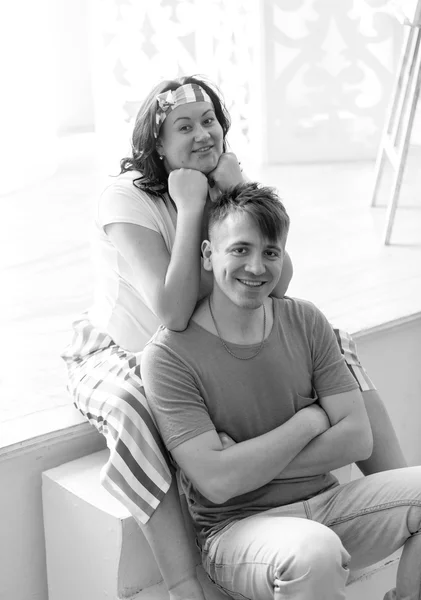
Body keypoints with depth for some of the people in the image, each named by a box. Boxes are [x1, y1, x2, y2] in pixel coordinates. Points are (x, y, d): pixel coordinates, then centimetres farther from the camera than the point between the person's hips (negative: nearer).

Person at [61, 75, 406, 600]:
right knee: (131, 413, -41)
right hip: (121, 354, -6)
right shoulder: (128, 198, -21)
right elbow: (172, 313, -34)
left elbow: (276, 284, -12)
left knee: (335, 346, -6)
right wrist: (190, 209, -29)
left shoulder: (225, 182, -1)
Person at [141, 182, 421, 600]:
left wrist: (250, 463, -12)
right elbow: (218, 482, -19)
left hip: (326, 503, 6)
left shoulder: (305, 322, 4)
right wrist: (308, 421, -10)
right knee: (313, 550, -37)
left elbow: (358, 439, -2)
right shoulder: (169, 355, -12)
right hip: (237, 528, -5)